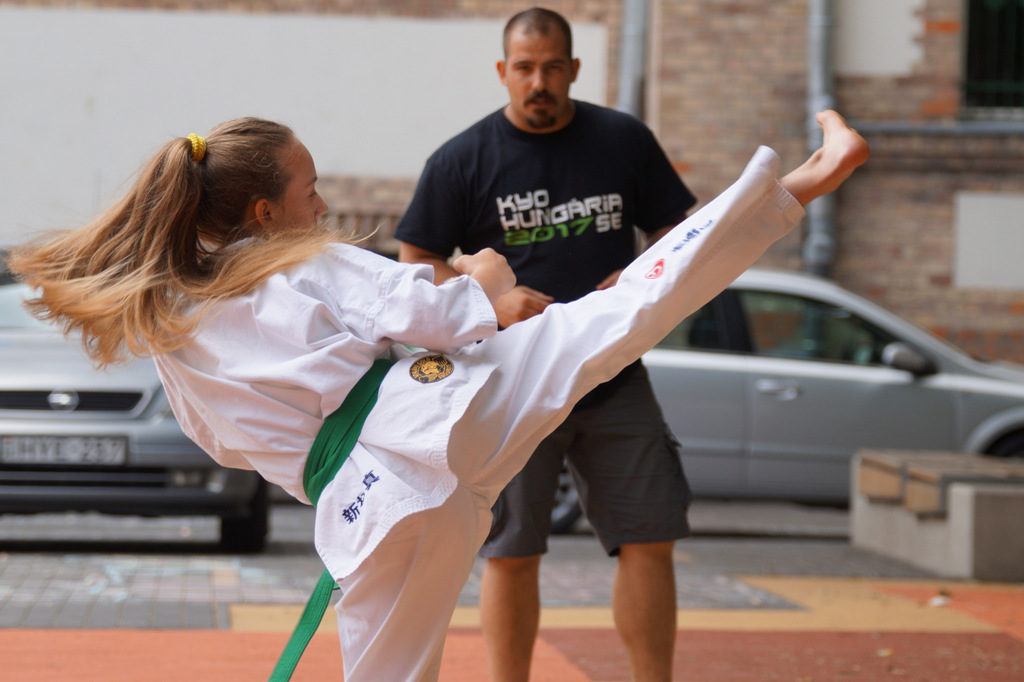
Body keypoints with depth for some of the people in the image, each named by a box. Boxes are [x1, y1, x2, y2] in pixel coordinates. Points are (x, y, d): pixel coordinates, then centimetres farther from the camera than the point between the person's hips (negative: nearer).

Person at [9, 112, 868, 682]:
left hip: (356, 498, 4)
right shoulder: (313, 267, 4)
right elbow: (445, 318, -5)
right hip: (434, 415, -4)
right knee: (624, 307, -5)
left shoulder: (162, 326, 19)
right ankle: (792, 185, -10)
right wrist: (486, 279, 15)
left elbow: (232, 443, 31)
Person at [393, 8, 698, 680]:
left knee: (649, 541, 0)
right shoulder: (461, 161, 0)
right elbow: (416, 267, 2)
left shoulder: (624, 140, 6)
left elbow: (675, 234, 13)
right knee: (511, 552, 3)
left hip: (617, 379, 2)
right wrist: (492, 299, -14)